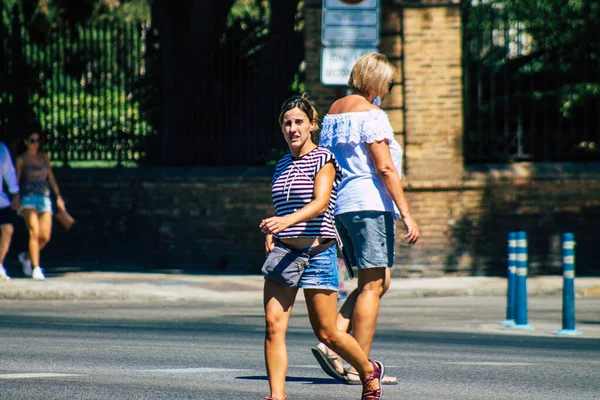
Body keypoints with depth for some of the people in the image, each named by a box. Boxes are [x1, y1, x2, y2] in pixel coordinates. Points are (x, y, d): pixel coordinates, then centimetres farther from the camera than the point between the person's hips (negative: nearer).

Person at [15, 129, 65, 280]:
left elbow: (51, 177, 17)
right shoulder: (21, 159, 1)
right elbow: (16, 180, -1)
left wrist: (58, 197, 12)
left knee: (45, 237, -3)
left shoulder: (44, 157, 13)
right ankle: (36, 269, -16)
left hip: (44, 198, 4)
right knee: (34, 233, -16)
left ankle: (26, 257, 23)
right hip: (28, 198, -4)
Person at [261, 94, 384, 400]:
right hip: (283, 252, 5)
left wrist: (287, 221, -37)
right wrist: (270, 233, 8)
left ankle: (369, 372, 29)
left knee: (326, 333, 3)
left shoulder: (323, 160, -5)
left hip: (317, 253, -5)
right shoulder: (282, 165, 15)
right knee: (273, 323, -13)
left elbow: (320, 203, -21)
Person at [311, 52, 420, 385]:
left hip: (340, 205, 9)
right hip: (369, 205, -9)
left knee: (378, 282, 14)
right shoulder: (370, 114, -10)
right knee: (373, 284, -5)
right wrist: (407, 215, -17)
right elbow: (385, 167, -16)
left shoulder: (333, 112, 17)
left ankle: (331, 342, 1)